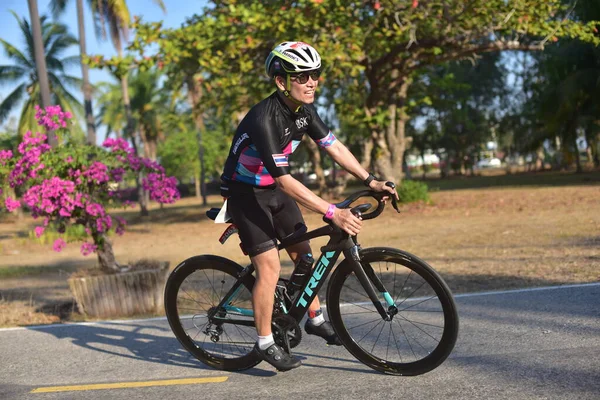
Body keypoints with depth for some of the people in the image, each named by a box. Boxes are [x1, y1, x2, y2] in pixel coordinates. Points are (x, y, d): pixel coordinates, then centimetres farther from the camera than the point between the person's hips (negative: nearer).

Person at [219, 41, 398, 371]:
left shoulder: (303, 110, -7)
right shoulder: (264, 119, -32)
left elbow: (333, 147, 1)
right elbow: (285, 180, -36)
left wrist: (371, 181, -6)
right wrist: (332, 213, -39)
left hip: (274, 189, 8)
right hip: (245, 193, -8)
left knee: (303, 253, 10)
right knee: (270, 266, -11)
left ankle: (315, 320, 27)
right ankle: (265, 342, 3)